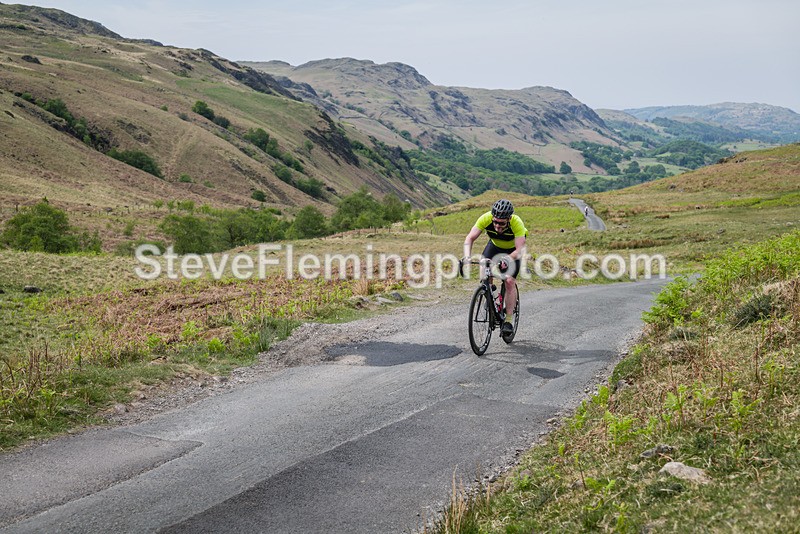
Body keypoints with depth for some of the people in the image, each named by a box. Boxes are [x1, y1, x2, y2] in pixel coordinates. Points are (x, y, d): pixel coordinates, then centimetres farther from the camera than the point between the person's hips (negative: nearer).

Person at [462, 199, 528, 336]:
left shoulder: (517, 223, -38)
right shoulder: (485, 218, -32)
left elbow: (520, 250, -41)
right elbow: (470, 238, -31)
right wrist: (467, 256, -48)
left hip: (513, 250, -2)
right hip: (495, 245, 3)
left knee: (509, 281, -16)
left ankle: (508, 320, -7)